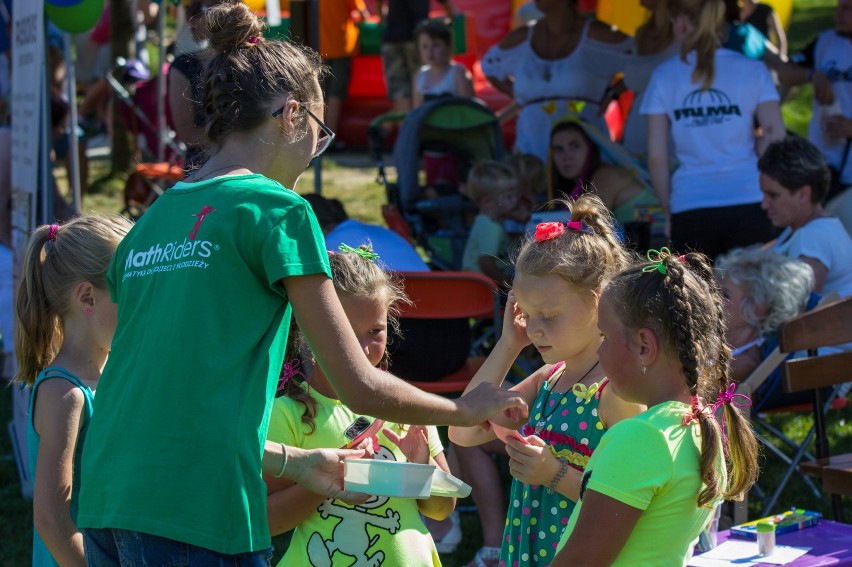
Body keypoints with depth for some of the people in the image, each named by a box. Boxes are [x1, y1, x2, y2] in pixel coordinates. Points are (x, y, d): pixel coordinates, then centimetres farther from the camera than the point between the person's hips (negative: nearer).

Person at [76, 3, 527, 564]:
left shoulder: (152, 221, 17)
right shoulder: (277, 210, -3)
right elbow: (361, 387, -2)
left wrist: (294, 462, 29)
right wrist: (467, 411, 14)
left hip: (105, 501, 7)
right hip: (196, 516, -7)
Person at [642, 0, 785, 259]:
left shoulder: (664, 76, 4)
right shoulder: (752, 70, 3)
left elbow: (656, 155, 3)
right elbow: (776, 137, -3)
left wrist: (669, 209, 12)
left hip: (690, 209, 0)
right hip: (749, 204, 0)